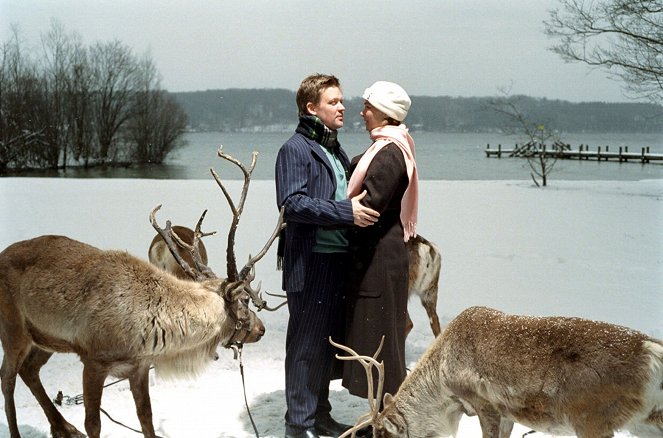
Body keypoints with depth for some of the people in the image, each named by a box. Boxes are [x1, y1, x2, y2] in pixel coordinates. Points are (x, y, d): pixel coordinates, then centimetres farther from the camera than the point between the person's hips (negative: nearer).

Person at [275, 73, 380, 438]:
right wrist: (347, 212, -24)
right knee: (306, 345, 0)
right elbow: (292, 203, -20)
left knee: (329, 342, 15)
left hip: (339, 260, 8)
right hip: (311, 263, -8)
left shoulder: (336, 151, 19)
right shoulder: (295, 149, -8)